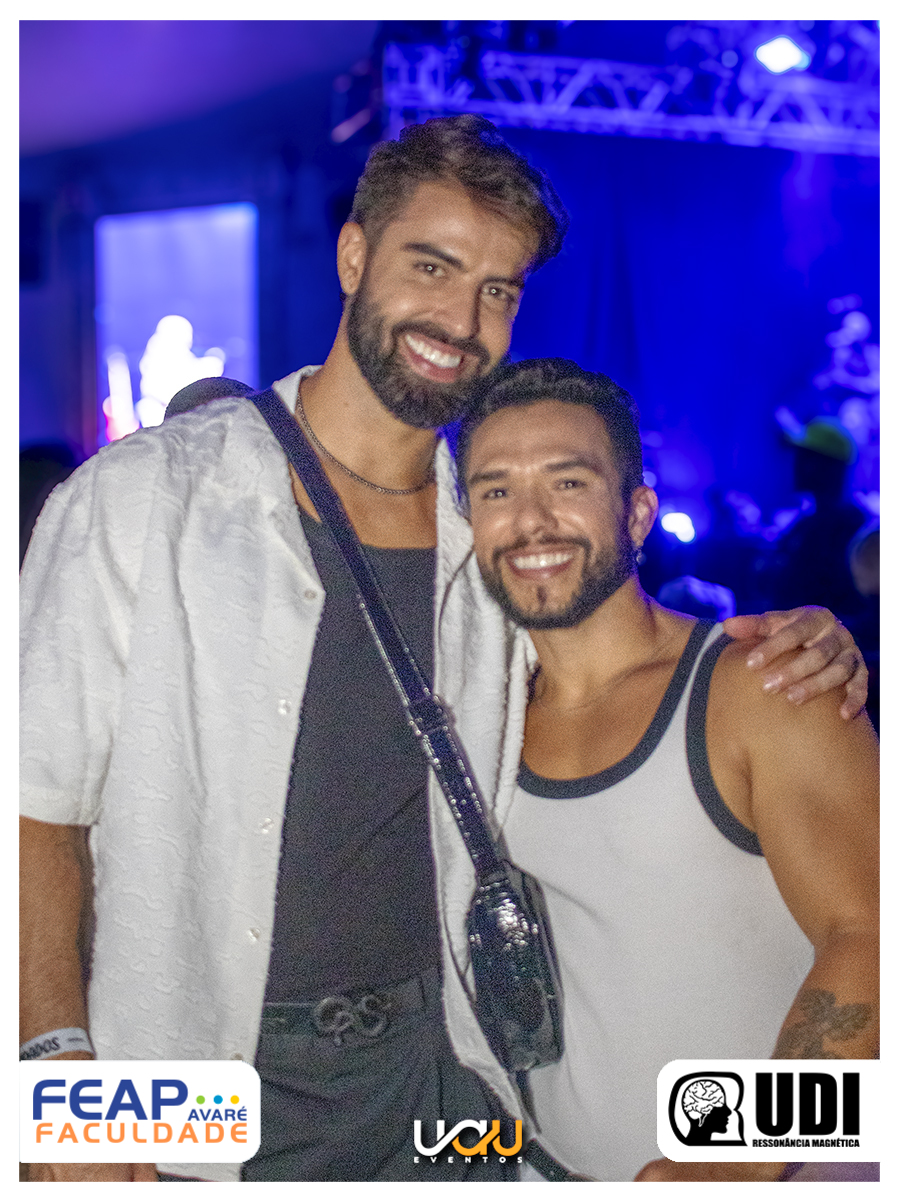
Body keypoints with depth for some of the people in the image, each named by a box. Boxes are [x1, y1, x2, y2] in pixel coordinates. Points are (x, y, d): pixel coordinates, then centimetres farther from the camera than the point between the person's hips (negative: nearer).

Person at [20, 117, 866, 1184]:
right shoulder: (140, 501, -9)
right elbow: (39, 801, -9)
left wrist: (803, 647, -6)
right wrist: (62, 1069, -18)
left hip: (435, 1064, 3)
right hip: (193, 1094, -3)